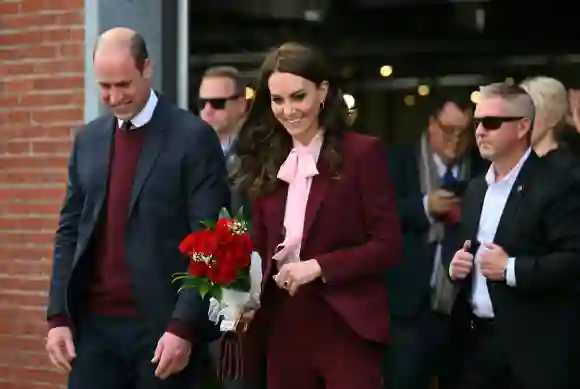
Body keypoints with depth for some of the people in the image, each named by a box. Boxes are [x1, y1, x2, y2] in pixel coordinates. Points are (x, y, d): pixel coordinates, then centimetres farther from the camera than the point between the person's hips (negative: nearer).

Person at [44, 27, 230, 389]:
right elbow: (70, 230, 13)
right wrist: (58, 316, 4)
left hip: (163, 325, -4)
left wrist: (183, 327, -15)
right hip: (94, 323, 4)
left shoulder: (194, 137, -5)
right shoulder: (88, 139, 12)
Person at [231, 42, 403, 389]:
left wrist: (319, 266, -16)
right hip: (282, 328, 5)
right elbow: (263, 249, 14)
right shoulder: (267, 161, 10)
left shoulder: (362, 152, -5)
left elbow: (389, 246, -7)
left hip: (346, 327, -5)